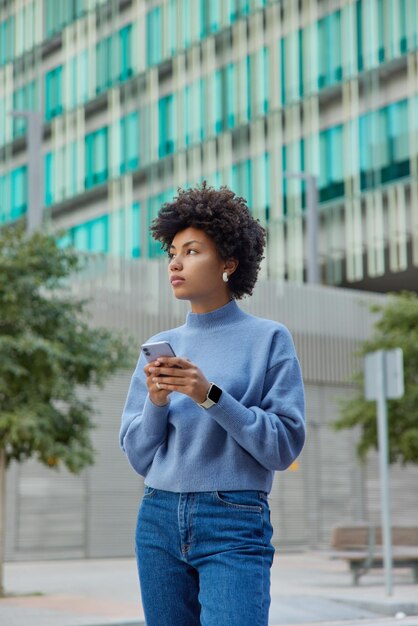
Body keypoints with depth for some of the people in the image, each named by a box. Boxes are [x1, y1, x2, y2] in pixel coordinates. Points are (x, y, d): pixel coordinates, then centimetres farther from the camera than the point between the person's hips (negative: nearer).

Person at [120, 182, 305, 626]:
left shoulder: (268, 339, 0)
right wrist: (156, 403, -6)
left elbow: (285, 447, -7)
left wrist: (210, 396, -16)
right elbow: (139, 457, 13)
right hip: (159, 519, 4)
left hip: (234, 525, -4)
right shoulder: (160, 346, 12)